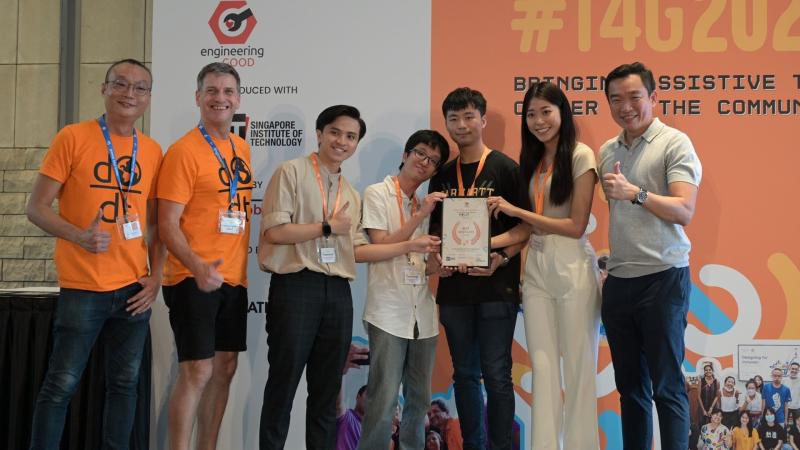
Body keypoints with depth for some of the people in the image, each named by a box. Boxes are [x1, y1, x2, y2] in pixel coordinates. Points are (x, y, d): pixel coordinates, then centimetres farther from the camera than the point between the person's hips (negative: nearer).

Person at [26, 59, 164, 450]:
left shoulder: (153, 151, 9)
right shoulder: (73, 138, -4)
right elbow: (37, 208, -4)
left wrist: (155, 276, 5)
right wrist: (79, 236, -20)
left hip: (135, 290, 4)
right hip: (82, 288, -4)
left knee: (125, 383, 10)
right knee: (62, 384, -1)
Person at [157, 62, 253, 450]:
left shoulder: (242, 148, 11)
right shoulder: (184, 150, -10)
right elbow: (167, 223, -14)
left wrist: (240, 265, 11)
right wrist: (198, 268, -27)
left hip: (233, 278, 7)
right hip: (193, 279, -7)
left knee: (224, 368, 12)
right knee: (196, 372, -8)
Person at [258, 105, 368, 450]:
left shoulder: (353, 195, 19)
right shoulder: (292, 173, -1)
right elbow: (273, 232, -11)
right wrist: (328, 227, -7)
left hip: (338, 293, 6)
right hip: (296, 287, -6)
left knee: (328, 389, 11)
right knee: (284, 382, -1)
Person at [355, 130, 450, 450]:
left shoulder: (427, 203, 17)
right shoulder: (377, 193, 0)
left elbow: (428, 257, 17)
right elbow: (380, 246, -7)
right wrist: (419, 218, -12)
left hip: (423, 312, 6)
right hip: (389, 311, -6)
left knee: (419, 399, 11)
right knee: (384, 399, -9)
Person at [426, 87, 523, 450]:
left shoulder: (505, 169, -3)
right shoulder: (443, 175, 11)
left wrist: (502, 258, -18)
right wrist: (434, 257, -1)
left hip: (495, 287, -5)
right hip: (453, 287, 5)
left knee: (496, 375, -2)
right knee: (465, 374, 12)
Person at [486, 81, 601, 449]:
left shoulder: (580, 156, -6)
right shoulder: (531, 161, 13)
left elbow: (576, 226, -11)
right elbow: (525, 229, 9)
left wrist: (515, 210, -10)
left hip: (573, 269, -6)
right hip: (537, 270, 6)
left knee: (578, 367, 2)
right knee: (543, 367, 6)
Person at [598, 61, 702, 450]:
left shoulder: (674, 143, -5)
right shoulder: (607, 151, 13)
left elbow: (684, 211, -16)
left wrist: (635, 193, -29)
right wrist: (611, 265, 11)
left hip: (663, 279, -6)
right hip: (618, 282, 6)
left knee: (666, 386, -2)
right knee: (630, 385, 12)